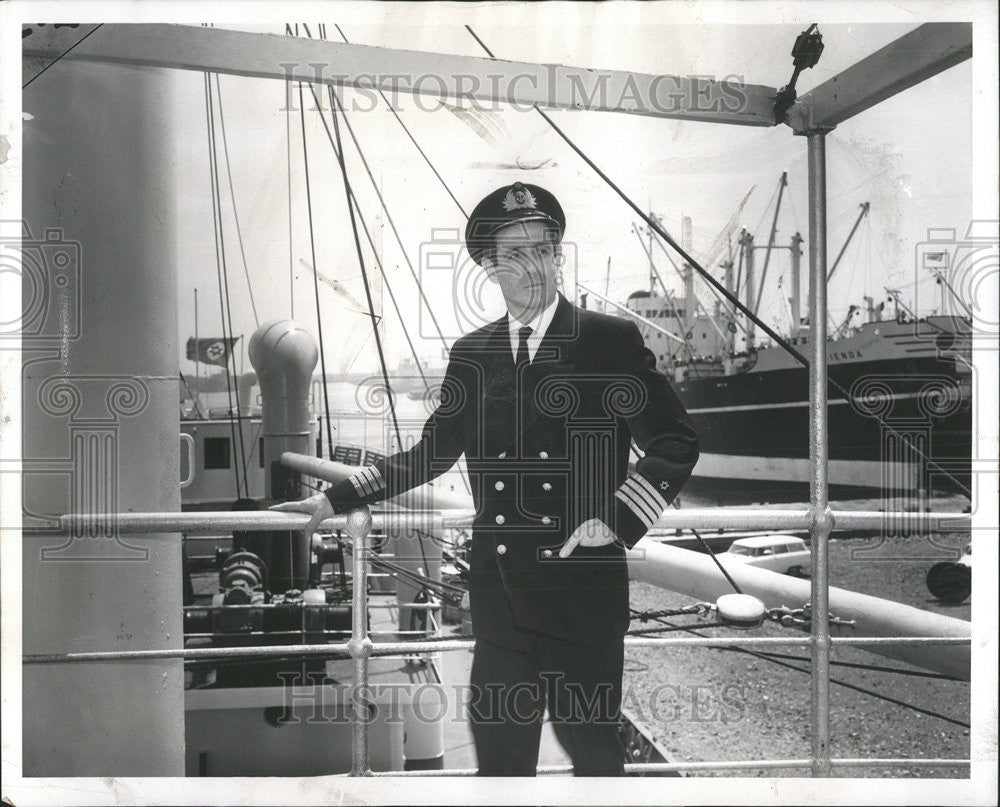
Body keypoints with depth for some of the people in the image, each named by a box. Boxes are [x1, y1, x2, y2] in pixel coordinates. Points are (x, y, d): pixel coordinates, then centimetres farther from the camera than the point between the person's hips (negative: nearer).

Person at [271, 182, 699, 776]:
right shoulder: (471, 354, 10)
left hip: (584, 588, -3)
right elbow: (433, 453, 17)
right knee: (500, 744, 10)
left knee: (593, 746, 7)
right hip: (499, 588, 3)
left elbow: (676, 442, -1)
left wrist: (617, 520, -13)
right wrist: (336, 500, 13)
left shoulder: (612, 341, -2)